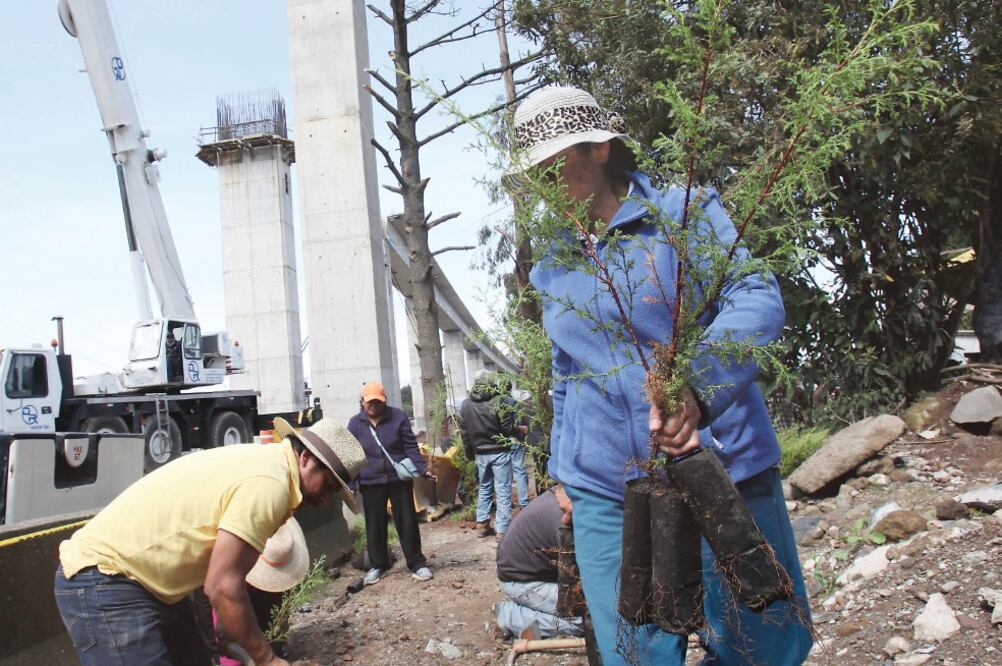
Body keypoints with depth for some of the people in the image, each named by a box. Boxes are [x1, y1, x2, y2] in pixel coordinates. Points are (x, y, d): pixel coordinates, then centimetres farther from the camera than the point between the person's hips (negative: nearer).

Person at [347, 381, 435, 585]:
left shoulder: (398, 417, -4)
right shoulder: (355, 423, 0)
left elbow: (411, 448, -4)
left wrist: (423, 469, -15)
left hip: (400, 479, -1)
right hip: (370, 483, 1)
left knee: (407, 522, 5)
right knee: (374, 526, 8)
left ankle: (417, 563, 16)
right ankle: (377, 565, 24)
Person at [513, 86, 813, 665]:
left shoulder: (685, 213, -4)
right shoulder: (553, 269, 12)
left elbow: (756, 299, -18)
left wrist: (696, 384, -35)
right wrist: (563, 471, 23)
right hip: (604, 494, 4)